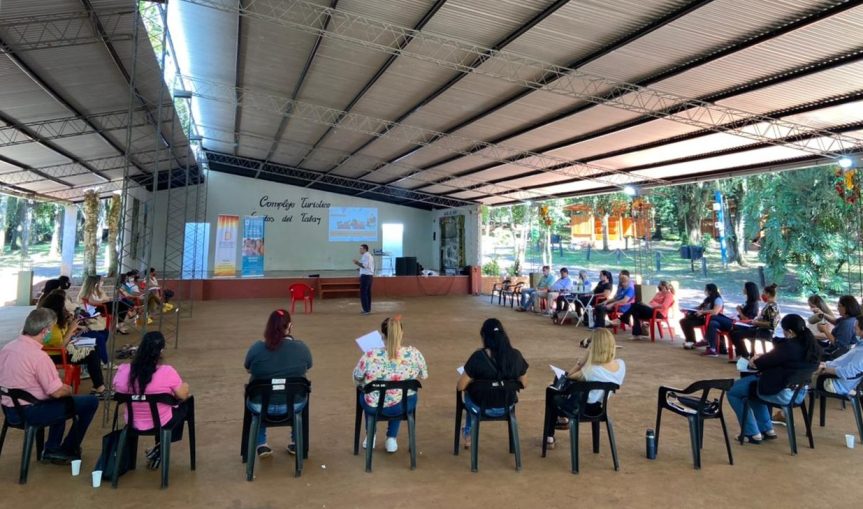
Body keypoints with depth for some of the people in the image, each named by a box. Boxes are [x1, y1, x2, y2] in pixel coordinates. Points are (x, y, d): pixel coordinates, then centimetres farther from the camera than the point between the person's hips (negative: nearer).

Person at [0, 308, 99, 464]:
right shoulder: (39, 356, -25)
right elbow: (57, 392, -22)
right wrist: (68, 389, 1)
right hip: (28, 413, -9)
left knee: (62, 401, 31)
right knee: (91, 402, -4)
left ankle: (51, 449, 29)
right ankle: (68, 450, 15)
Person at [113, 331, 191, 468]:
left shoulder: (125, 371, -17)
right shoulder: (167, 372, -27)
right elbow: (183, 396, -11)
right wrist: (185, 387, 10)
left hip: (134, 423, 5)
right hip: (162, 424, -4)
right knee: (186, 403, 25)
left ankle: (159, 449, 33)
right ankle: (160, 449, 21)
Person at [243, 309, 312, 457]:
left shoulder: (256, 348, -13)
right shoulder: (301, 347, -11)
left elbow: (248, 369, 5)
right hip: (294, 405, 0)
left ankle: (261, 445, 29)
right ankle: (296, 443, 34)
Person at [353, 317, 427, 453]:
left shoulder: (370, 355, -22)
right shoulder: (414, 354, -19)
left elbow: (357, 378, -5)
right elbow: (424, 376, 0)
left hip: (373, 406, -1)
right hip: (404, 406, 1)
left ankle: (370, 437, 42)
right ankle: (391, 439, 33)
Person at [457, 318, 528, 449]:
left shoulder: (478, 357, -24)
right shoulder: (516, 355, -14)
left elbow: (460, 387, -17)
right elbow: (524, 384, -1)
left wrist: (473, 379, 4)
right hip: (507, 407, 4)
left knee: (468, 391, 31)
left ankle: (468, 433, 48)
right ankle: (468, 432, 51)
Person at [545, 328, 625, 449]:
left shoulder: (592, 370, -33)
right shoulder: (621, 364, -15)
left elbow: (569, 375, -14)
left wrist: (585, 358, -20)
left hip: (584, 408, -6)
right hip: (599, 407, 7)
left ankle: (550, 437, 31)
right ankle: (562, 418, 46)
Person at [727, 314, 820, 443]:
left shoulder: (787, 347, -25)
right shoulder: (811, 345, 0)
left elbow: (757, 364, -13)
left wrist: (754, 361, 9)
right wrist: (762, 358, 15)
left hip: (782, 393, -9)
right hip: (799, 392, 9)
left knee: (733, 391, 5)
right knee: (753, 382, 31)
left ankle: (752, 433, 10)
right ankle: (767, 429, 31)